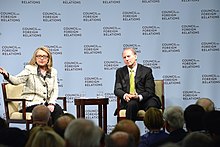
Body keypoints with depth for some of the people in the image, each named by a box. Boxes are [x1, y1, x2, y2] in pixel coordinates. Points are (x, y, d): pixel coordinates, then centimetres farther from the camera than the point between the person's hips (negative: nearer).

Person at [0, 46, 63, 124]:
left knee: (58, 109, -27)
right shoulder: (29, 69, 3)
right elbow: (16, 80, -11)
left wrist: (51, 103, -8)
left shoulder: (53, 72, 15)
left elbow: (55, 90, 9)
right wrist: (6, 75, -32)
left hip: (46, 103, 4)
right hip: (31, 104, -4)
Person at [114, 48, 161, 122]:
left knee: (151, 106, -34)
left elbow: (150, 91, -1)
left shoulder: (146, 71, 6)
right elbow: (117, 90, 6)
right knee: (132, 104, -35)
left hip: (145, 99, -1)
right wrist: (125, 95, -18)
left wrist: (139, 97, -22)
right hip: (128, 100, 1)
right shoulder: (120, 72, 15)